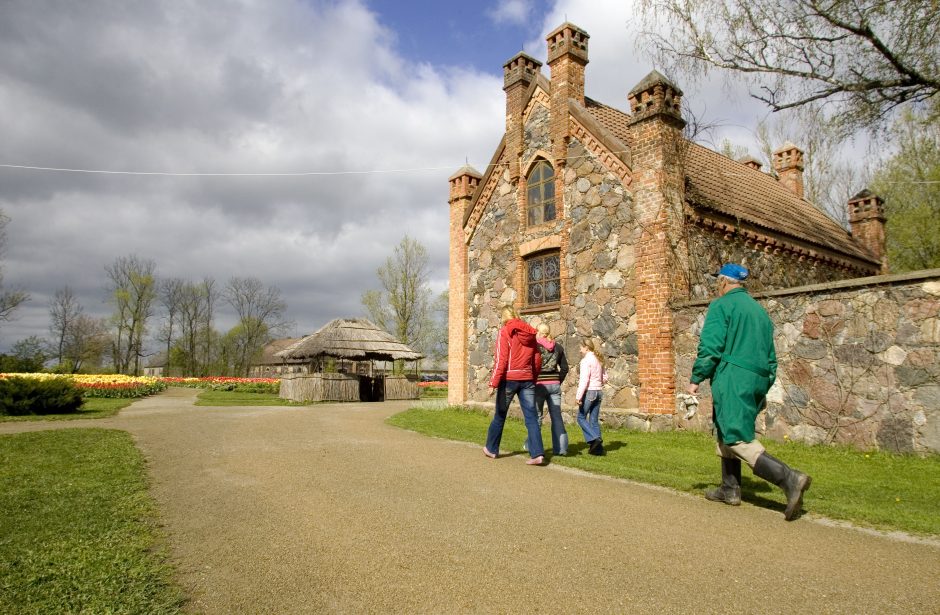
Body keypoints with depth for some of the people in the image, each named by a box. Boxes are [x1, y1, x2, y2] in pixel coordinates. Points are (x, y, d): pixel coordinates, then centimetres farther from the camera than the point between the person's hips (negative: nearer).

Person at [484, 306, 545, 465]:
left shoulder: (505, 331, -5)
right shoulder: (529, 333, 10)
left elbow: (501, 359, -12)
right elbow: (537, 361, 11)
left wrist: (493, 383, -11)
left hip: (509, 378, -4)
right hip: (527, 379, 4)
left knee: (499, 415, 11)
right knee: (531, 417, 1)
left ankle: (491, 449, 25)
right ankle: (537, 453, -9)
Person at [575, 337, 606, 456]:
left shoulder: (586, 360, -12)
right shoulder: (598, 360, 12)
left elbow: (584, 380, -18)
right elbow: (605, 377, 17)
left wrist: (579, 396, -17)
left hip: (589, 392, -8)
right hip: (599, 392, 8)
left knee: (581, 417, 5)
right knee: (594, 420, 10)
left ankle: (594, 439, -8)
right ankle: (598, 447, 9)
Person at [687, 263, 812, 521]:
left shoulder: (721, 305, -3)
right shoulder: (759, 310, 20)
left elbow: (710, 347, -15)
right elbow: (771, 356, 22)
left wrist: (696, 379, -7)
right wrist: (763, 390, 27)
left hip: (732, 378, -9)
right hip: (757, 381, 9)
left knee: (740, 440, -9)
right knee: (728, 433, 18)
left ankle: (789, 479, -22)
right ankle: (730, 490, 21)